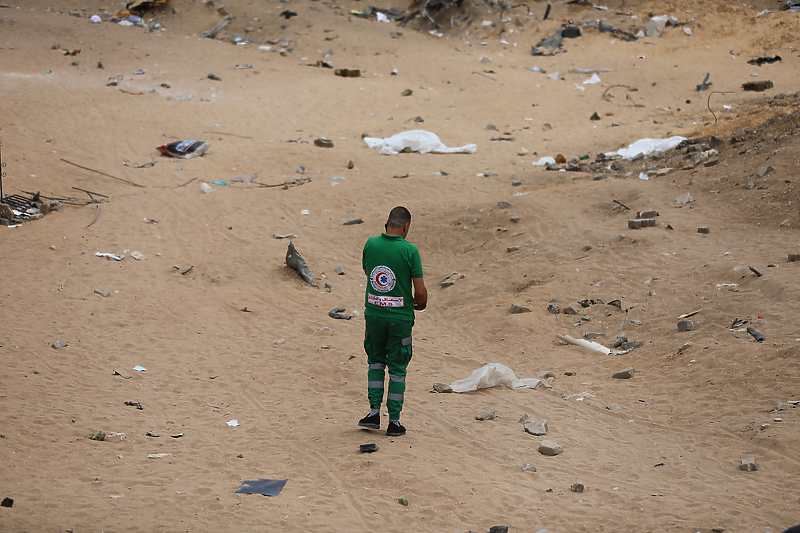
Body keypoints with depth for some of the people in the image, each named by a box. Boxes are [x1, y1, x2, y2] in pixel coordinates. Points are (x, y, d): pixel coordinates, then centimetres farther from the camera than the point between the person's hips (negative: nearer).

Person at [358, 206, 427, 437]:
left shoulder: (371, 244, -4)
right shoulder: (410, 251, -14)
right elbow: (420, 291, -13)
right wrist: (419, 304, 8)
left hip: (373, 313, 3)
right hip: (400, 317, -3)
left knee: (376, 361, 21)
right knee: (397, 368, 9)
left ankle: (374, 412, 13)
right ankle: (394, 422, 12)